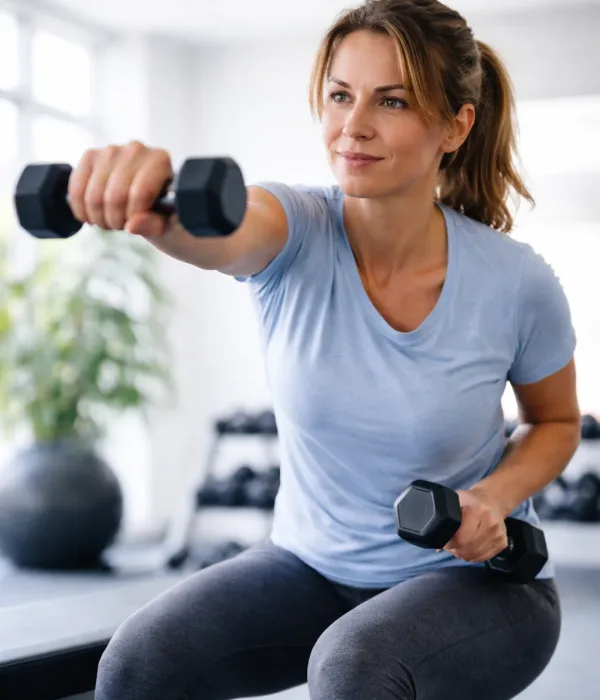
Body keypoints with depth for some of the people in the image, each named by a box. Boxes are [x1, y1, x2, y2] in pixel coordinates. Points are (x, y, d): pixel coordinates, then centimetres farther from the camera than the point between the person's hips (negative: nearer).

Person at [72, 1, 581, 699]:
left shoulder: (517, 283, -16)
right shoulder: (297, 234, -16)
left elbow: (556, 422, 4)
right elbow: (214, 231, -42)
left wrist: (496, 495, -18)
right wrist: (152, 199, -66)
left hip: (474, 575, -2)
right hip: (313, 563, 2)